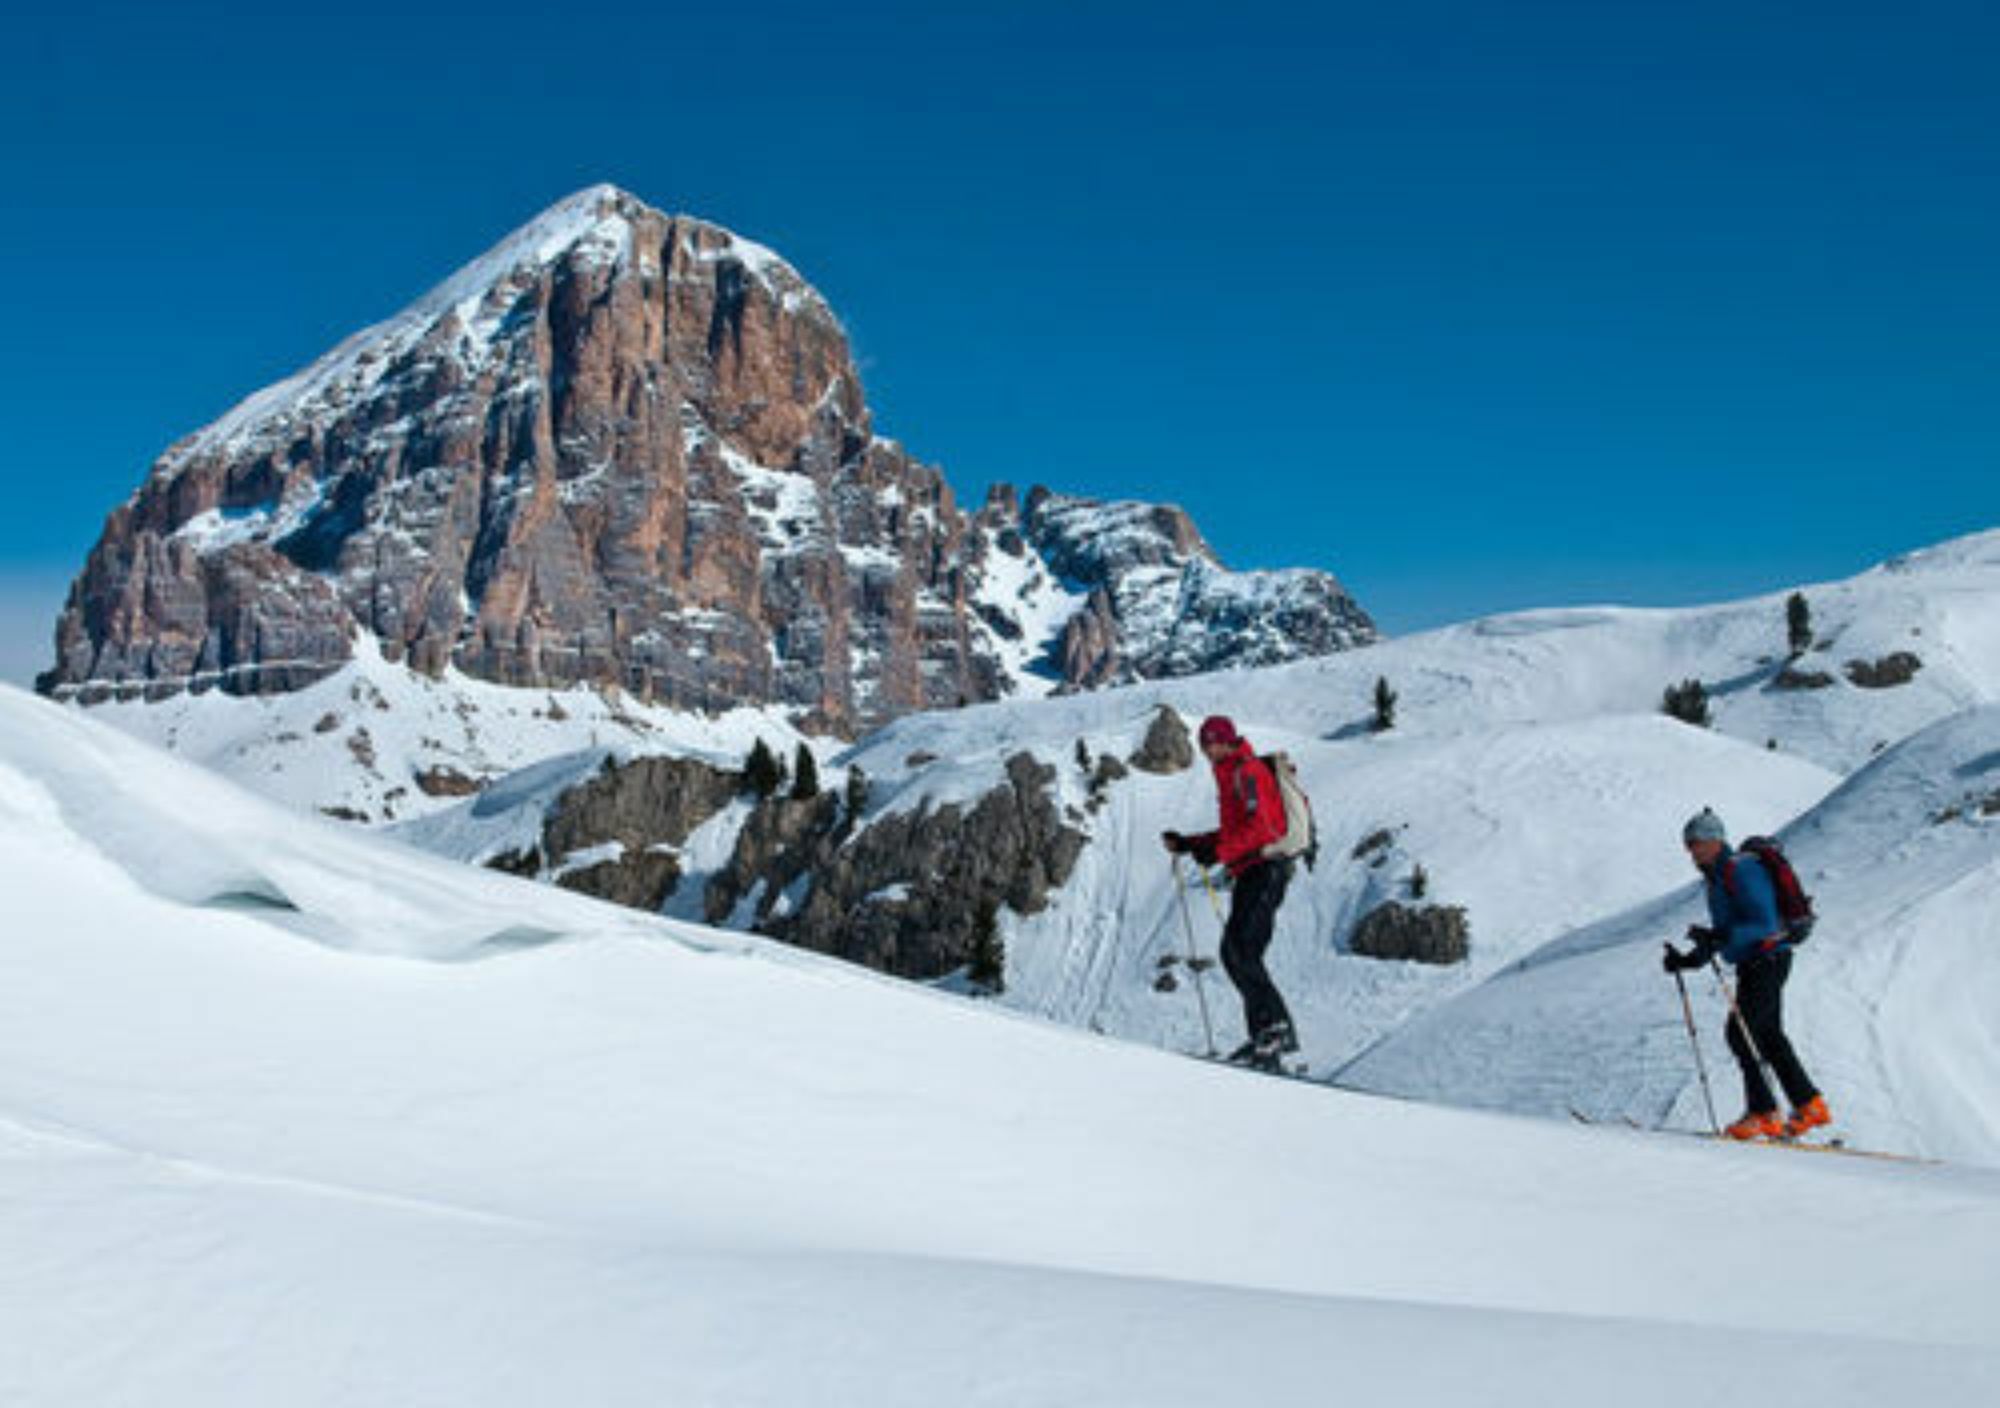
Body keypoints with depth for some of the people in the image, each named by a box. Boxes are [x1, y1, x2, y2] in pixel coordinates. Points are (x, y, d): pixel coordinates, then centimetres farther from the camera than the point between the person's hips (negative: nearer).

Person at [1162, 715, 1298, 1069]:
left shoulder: (1246, 770, -7)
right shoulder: (1231, 775, 23)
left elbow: (1258, 825, -19)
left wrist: (1219, 854, -18)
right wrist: (1187, 844, 24)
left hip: (1266, 866, -10)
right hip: (1252, 872, 10)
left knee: (1241, 948, -17)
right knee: (1234, 953, 5)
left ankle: (1276, 1027, -19)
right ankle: (1265, 1039, 4)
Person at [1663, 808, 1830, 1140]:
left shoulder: (1741, 870, -16)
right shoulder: (1717, 877, 14)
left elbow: (1764, 923, -25)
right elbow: (1725, 934, 19)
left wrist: (1716, 936, -33)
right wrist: (1688, 960, 7)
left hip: (1767, 960, -10)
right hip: (1753, 964, 10)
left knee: (1740, 1032, -14)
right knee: (1769, 1035, 16)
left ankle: (1763, 1114, -11)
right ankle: (1810, 1106, 26)